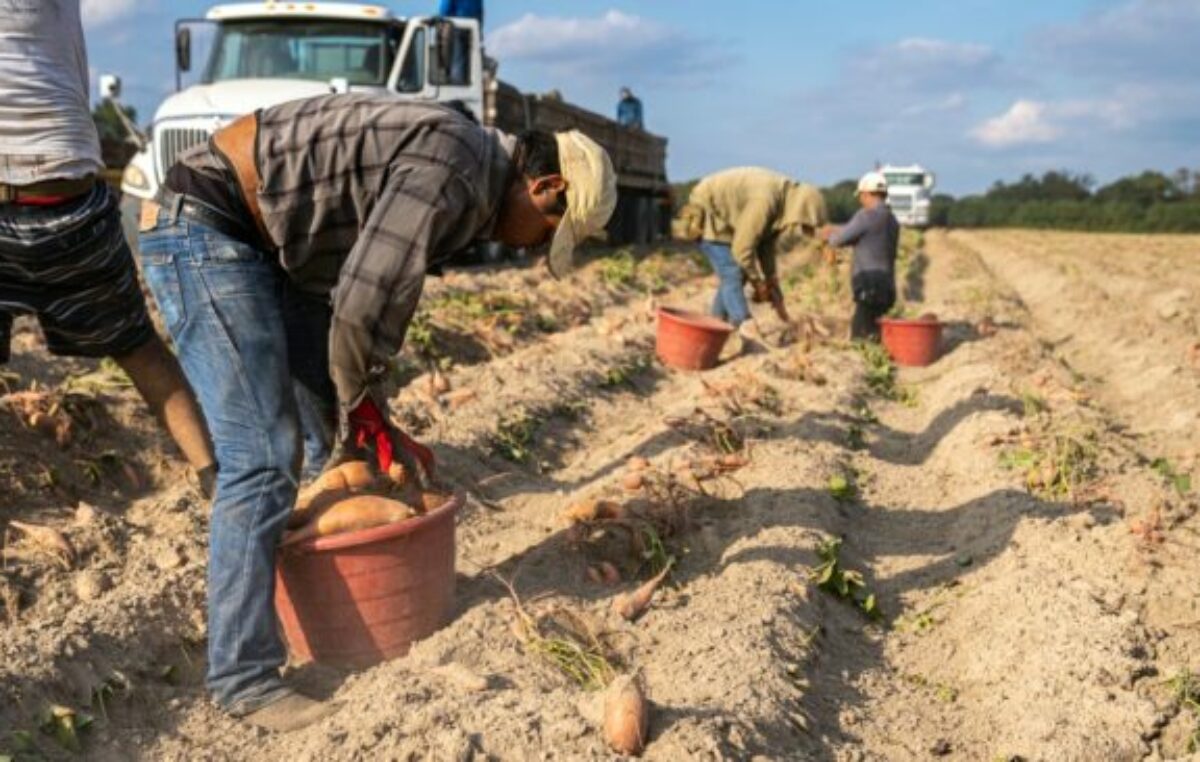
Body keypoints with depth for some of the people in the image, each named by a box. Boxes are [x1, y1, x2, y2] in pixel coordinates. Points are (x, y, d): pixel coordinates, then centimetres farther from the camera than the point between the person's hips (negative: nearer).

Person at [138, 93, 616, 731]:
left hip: (260, 240, 10)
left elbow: (382, 296, 13)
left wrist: (365, 406, 8)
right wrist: (357, 409, -7)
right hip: (203, 229, -10)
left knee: (357, 400, 16)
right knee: (262, 458, -14)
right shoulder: (453, 168, -21)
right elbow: (362, 304, -25)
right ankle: (244, 679, -5)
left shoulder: (467, 178, 10)